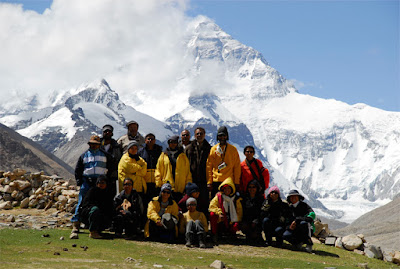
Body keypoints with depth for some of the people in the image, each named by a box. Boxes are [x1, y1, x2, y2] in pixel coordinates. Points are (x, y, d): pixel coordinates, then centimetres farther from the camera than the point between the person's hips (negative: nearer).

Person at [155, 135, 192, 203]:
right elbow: (158, 170, 9)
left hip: (180, 188, 1)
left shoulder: (183, 156, 14)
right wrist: (158, 184, -1)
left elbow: (187, 171, 12)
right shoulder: (163, 155, 12)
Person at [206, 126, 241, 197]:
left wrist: (236, 182, -3)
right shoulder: (213, 149, 6)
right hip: (216, 181, 1)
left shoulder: (233, 149, 6)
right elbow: (209, 167, 5)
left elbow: (237, 167, 5)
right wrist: (209, 182, -2)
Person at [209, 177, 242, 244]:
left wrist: (236, 221, -12)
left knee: (236, 226, -30)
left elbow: (239, 211, 4)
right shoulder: (219, 196, 2)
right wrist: (219, 212, -25)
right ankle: (214, 234, -16)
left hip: (231, 222, 1)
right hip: (220, 221, -1)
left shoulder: (236, 199, 5)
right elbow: (212, 206, -7)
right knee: (212, 214, -28)